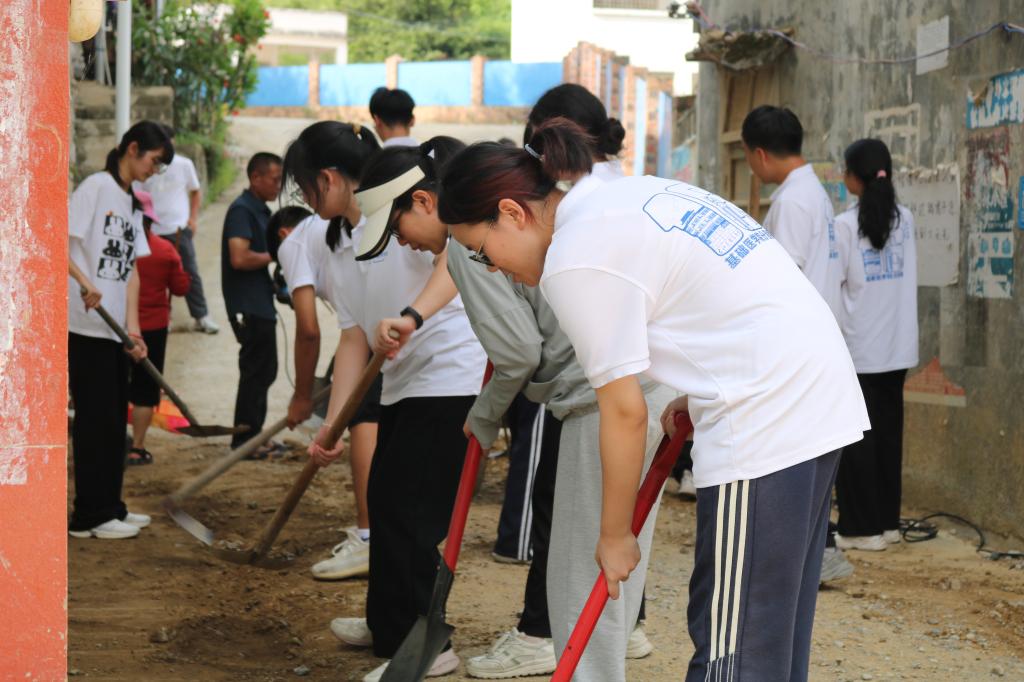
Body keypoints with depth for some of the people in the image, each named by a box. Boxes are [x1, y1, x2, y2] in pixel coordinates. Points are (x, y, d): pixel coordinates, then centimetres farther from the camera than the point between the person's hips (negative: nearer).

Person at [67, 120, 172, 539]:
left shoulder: (132, 202, 16)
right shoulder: (96, 187, -8)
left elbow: (130, 267, 13)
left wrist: (133, 326, 4)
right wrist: (84, 281, -30)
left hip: (114, 328, 8)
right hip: (86, 325, -8)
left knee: (115, 418, 13)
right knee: (96, 418, -5)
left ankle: (110, 506, 22)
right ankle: (89, 516, 1)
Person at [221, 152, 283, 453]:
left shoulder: (261, 210, 16)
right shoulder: (242, 210, -15)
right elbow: (239, 258, -27)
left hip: (261, 304, 10)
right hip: (248, 307, -10)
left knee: (264, 371, 16)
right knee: (256, 372, -5)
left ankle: (253, 437, 25)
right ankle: (245, 440, 1)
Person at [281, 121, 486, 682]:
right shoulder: (340, 249, 12)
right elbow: (354, 339, 8)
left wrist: (412, 315, -45)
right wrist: (333, 425, 1)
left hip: (451, 375, -9)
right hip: (400, 385, 9)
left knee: (407, 511, -8)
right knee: (383, 500, 18)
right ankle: (388, 623, 35)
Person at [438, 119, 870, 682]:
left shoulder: (576, 260, -13)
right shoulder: (635, 192, 15)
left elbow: (624, 412, -10)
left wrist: (615, 535, 2)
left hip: (763, 420, -10)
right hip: (820, 394, 10)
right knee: (777, 632, 15)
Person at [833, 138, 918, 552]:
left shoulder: (846, 224, -11)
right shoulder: (905, 218, 6)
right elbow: (908, 279, 9)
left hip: (858, 347, -5)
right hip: (897, 345, 5)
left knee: (856, 439, 2)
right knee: (888, 432, 13)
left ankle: (863, 528, 4)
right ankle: (888, 521, 18)